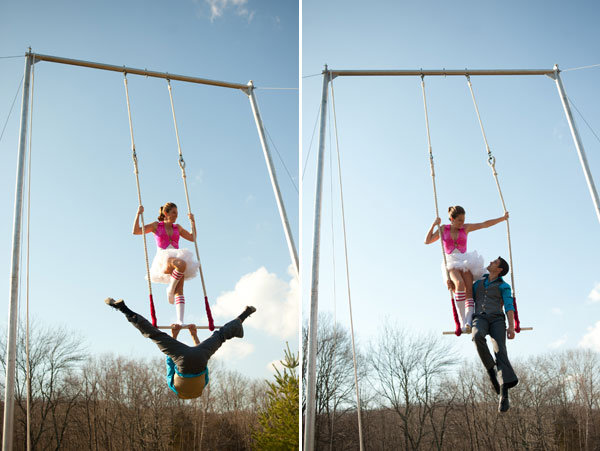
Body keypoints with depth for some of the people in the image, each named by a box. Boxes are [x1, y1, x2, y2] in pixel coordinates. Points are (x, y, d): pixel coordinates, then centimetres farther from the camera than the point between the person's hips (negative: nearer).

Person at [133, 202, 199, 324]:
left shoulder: (177, 227, 24)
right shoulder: (156, 225, 14)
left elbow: (193, 238, 32)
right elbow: (136, 231, 6)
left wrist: (192, 222, 27)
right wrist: (138, 213, 3)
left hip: (177, 258, 4)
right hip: (163, 261, -4)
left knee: (179, 291, -17)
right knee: (181, 264, -39)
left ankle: (180, 320, -25)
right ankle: (170, 289, -14)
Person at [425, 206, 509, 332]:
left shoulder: (465, 228, 12)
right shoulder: (443, 229, 13)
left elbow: (485, 224, 9)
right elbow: (427, 241, 11)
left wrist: (502, 218, 1)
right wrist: (434, 224, 2)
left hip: (465, 262, 2)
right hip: (450, 263, -2)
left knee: (469, 290, -21)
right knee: (459, 284, -31)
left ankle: (468, 322, -36)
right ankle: (462, 320, -31)